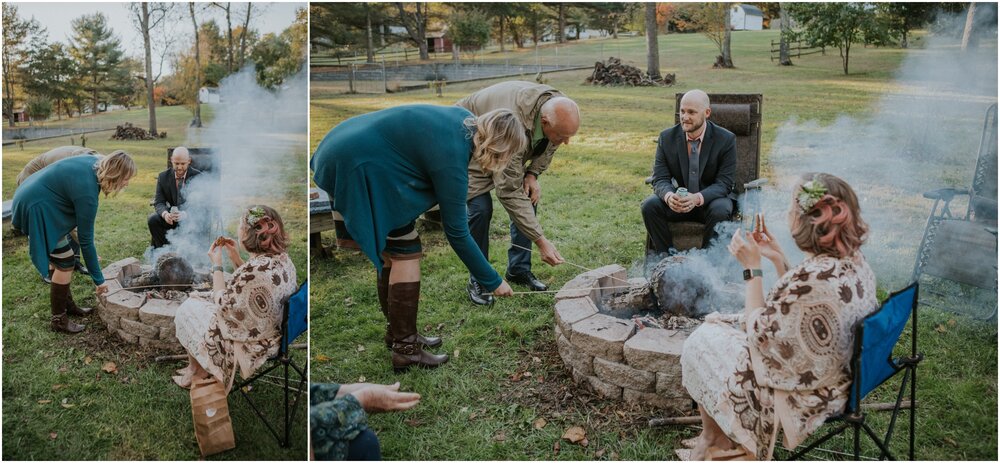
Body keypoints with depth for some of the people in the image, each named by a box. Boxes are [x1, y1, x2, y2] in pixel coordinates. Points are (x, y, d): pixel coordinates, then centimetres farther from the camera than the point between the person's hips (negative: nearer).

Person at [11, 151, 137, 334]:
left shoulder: (95, 163, -7)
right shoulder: (87, 192, -29)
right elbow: (86, 241, -22)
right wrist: (98, 279, -14)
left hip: (33, 198, 10)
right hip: (36, 208, -10)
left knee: (60, 258, 16)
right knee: (65, 262, -4)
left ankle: (67, 304, 29)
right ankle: (59, 319, 6)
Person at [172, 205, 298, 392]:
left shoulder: (253, 270, -34)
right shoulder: (282, 258, -8)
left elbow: (223, 305, -18)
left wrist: (216, 265, -11)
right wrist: (235, 259, 4)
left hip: (250, 344, -8)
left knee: (186, 310, 14)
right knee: (201, 304, 25)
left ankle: (196, 370, 34)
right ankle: (199, 367, 35)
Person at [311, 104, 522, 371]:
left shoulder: (466, 120, 0)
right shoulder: (451, 158, -22)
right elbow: (456, 232, -16)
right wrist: (493, 281, -8)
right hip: (359, 166, -10)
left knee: (391, 250, 14)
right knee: (406, 252, -5)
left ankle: (398, 334, 25)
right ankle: (405, 350, 1)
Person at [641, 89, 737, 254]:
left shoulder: (726, 139, -11)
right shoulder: (667, 137, -4)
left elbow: (724, 183, -15)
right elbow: (660, 178, -7)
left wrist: (698, 198, -35)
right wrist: (669, 196, -33)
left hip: (711, 199, -2)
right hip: (678, 198, 2)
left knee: (720, 210, -35)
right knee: (649, 205, -24)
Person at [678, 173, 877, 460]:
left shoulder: (811, 278, -34)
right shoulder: (853, 260, -7)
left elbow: (758, 331, -20)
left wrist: (752, 268, -16)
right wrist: (778, 259, 1)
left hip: (804, 393, -8)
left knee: (701, 344, 10)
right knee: (721, 328, 21)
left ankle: (714, 440, 33)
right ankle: (723, 437, 33)